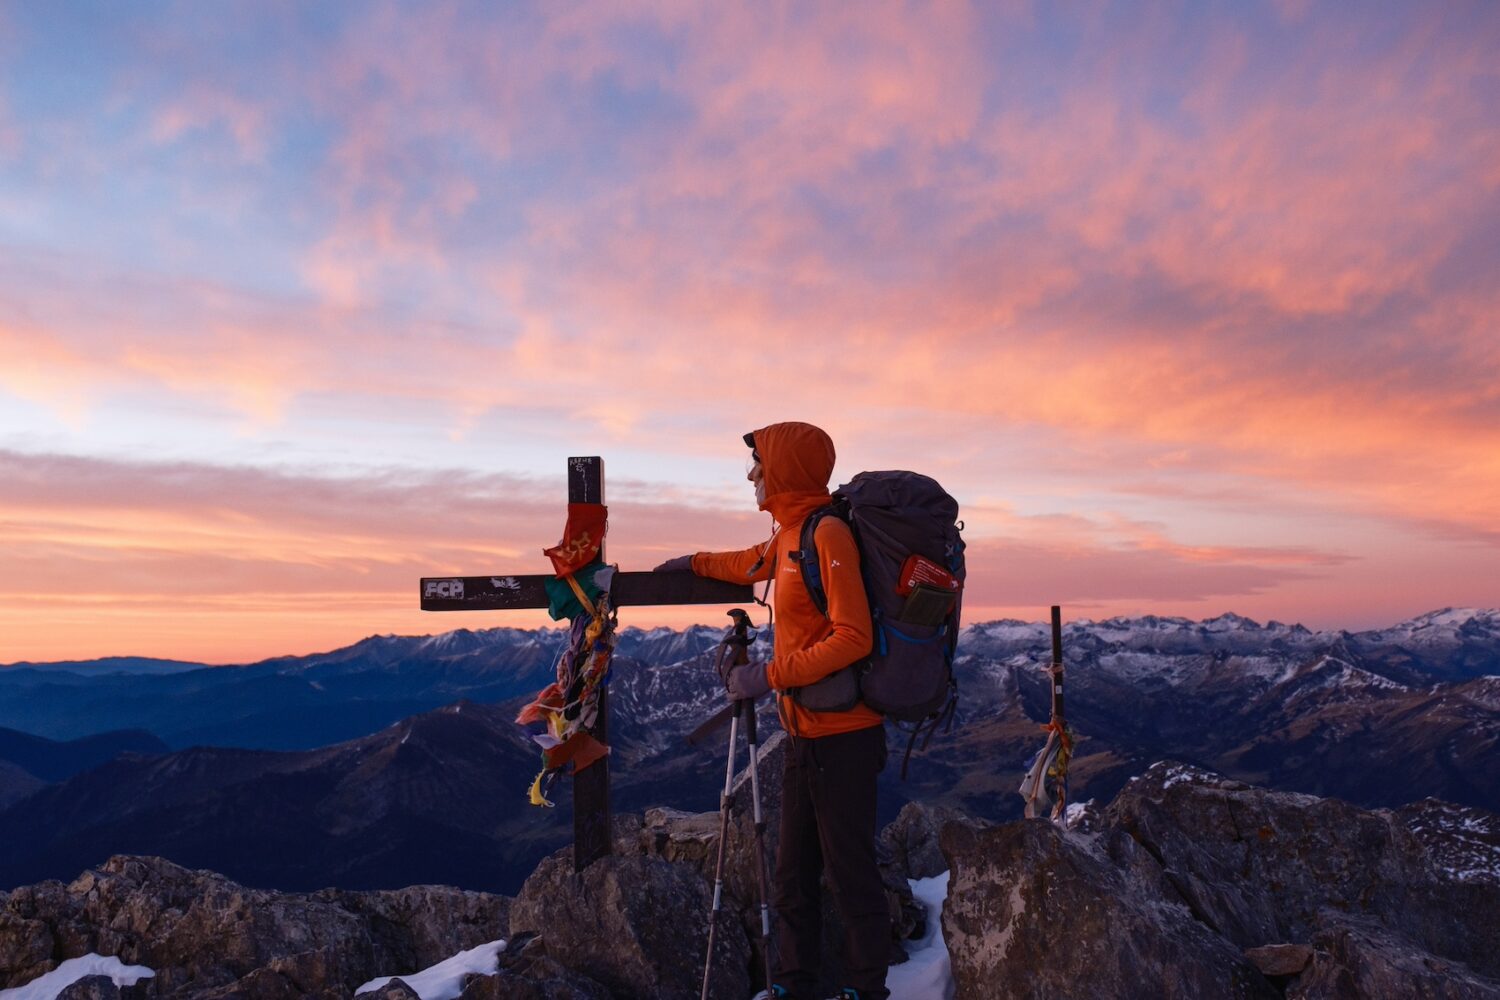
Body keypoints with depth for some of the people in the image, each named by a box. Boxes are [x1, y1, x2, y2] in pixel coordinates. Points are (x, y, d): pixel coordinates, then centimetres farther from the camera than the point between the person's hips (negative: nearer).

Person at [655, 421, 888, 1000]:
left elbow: (852, 638, -23)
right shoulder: (788, 534, 10)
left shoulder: (827, 533, -17)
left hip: (842, 737, -9)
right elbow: (754, 564, 34)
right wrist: (696, 563, 42)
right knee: (793, 875, 17)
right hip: (803, 734, 9)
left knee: (850, 874, 3)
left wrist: (772, 675, -21)